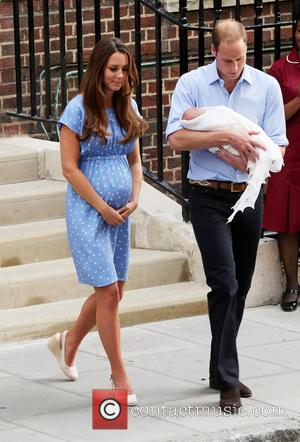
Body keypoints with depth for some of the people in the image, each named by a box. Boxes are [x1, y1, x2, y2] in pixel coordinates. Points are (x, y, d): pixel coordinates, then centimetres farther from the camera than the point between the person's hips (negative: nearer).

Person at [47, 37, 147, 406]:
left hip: (120, 213, 6)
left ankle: (68, 342, 36)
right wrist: (102, 208, -11)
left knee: (113, 291, 12)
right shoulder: (79, 109, -9)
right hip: (87, 210, -6)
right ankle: (119, 376, 0)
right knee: (108, 292, -8)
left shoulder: (127, 107, 8)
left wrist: (134, 198, -1)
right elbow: (70, 168, -10)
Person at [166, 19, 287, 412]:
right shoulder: (191, 84, -3)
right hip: (210, 197, -4)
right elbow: (177, 139, -14)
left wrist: (246, 159, -18)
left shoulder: (267, 86, 2)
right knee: (225, 283, -13)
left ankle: (221, 370, 25)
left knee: (239, 287, 11)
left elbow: (276, 148, 1)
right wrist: (226, 136, -23)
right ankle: (228, 381, -11)